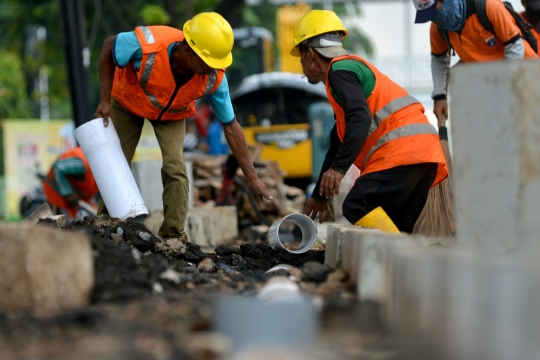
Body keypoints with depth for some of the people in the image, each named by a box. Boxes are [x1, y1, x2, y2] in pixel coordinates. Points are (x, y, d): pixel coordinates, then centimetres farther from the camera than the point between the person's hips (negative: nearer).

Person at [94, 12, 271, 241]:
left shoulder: (214, 78, -34)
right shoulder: (146, 44, -43)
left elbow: (230, 127, -21)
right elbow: (109, 46, -20)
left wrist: (252, 178, -20)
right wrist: (105, 100, -21)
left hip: (172, 115, 1)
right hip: (128, 101, -1)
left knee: (175, 169, -16)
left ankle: (173, 236, -5)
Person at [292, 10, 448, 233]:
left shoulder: (340, 70, 0)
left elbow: (360, 119, -19)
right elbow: (338, 142, 38)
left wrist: (338, 168, -25)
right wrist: (319, 195, 42)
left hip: (401, 148, -10)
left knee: (357, 207, -19)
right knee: (395, 229, 6)